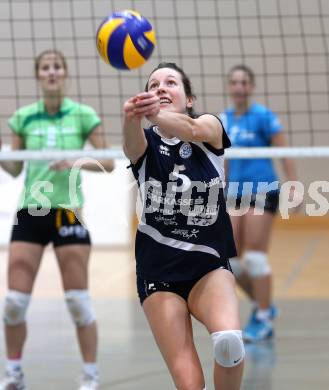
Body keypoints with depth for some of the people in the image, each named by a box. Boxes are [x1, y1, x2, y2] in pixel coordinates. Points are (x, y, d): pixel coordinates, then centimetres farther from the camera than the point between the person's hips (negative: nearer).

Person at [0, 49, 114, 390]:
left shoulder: (83, 115, -1)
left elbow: (108, 163, -1)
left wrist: (76, 163, -18)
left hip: (67, 212, -2)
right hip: (30, 212, 2)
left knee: (78, 300, -4)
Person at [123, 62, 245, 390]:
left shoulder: (210, 126, 1)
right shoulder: (144, 143, 2)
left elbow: (192, 129, -25)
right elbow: (133, 142, -25)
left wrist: (155, 114, -49)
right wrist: (132, 117, -51)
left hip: (209, 265, 0)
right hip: (157, 271, 0)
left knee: (228, 340, -32)